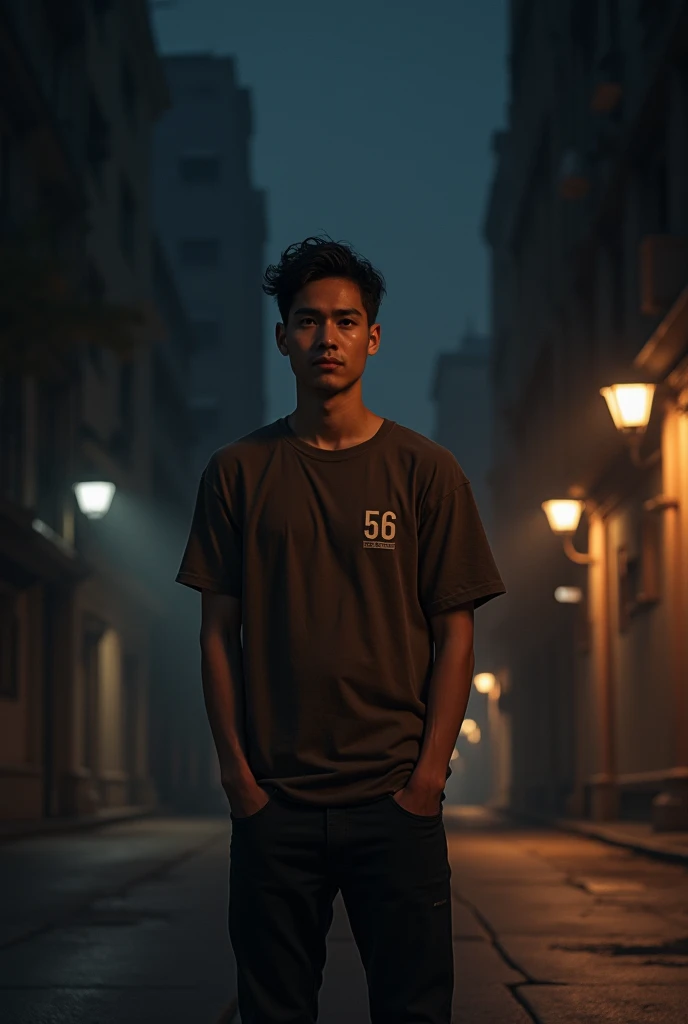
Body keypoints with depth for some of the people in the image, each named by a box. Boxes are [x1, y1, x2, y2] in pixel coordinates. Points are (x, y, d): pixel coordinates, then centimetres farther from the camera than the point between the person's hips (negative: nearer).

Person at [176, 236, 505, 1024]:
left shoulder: (425, 471, 5)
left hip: (395, 799, -1)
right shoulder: (239, 472, 7)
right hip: (274, 801, 1)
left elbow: (455, 633, 3)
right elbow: (218, 630, 7)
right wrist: (236, 768, -2)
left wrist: (428, 774, -6)